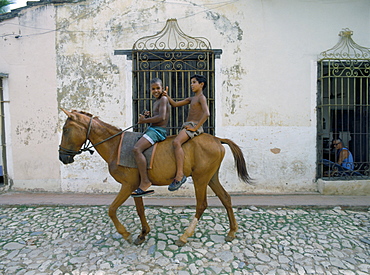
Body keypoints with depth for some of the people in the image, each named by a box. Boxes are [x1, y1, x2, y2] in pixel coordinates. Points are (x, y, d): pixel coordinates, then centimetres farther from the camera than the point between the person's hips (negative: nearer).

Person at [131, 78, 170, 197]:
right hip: (152, 129, 11)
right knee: (136, 148, 14)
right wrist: (147, 116, 5)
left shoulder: (164, 99, -6)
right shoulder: (155, 102, 22)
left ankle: (145, 182, -26)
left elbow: (161, 117, -21)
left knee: (137, 149, -28)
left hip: (158, 131, -11)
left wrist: (144, 120, -12)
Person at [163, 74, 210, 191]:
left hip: (194, 126, -10)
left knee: (176, 142, -34)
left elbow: (206, 113, -20)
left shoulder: (201, 98, -4)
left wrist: (196, 127, -21)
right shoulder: (191, 99, 24)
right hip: (186, 126, 10)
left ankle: (180, 174, -38)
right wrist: (167, 96, 8)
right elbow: (175, 104, 23)